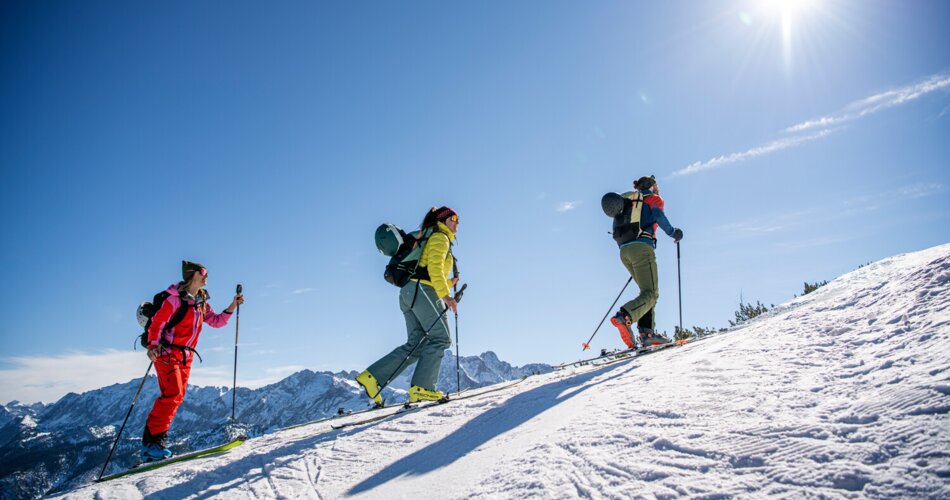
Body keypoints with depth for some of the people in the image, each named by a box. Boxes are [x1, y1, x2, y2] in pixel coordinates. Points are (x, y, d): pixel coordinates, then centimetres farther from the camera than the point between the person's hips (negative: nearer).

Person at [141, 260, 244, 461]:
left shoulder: (201, 302, 13)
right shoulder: (175, 298, -9)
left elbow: (216, 321, 16)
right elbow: (157, 322, -12)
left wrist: (232, 307, 4)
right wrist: (153, 345, -26)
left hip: (186, 356, 8)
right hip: (167, 352, -7)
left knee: (176, 397, 3)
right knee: (172, 394, -19)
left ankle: (153, 444, 7)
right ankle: (152, 440, -14)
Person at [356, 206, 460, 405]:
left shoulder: (429, 240, 31)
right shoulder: (439, 237, 2)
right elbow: (434, 267, -14)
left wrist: (448, 283, 25)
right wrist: (445, 294, -21)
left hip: (409, 292, 9)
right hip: (423, 291, -9)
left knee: (416, 345, 2)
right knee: (440, 338, -9)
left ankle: (372, 376, -4)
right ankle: (421, 387, -17)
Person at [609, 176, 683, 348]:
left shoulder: (628, 202, 28)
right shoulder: (654, 199, 10)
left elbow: (616, 227, 21)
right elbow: (659, 216, -11)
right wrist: (673, 232, 3)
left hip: (624, 251, 7)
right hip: (641, 248, -7)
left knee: (648, 291, 14)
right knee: (651, 294, -10)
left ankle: (646, 333, 0)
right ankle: (624, 317, -35)